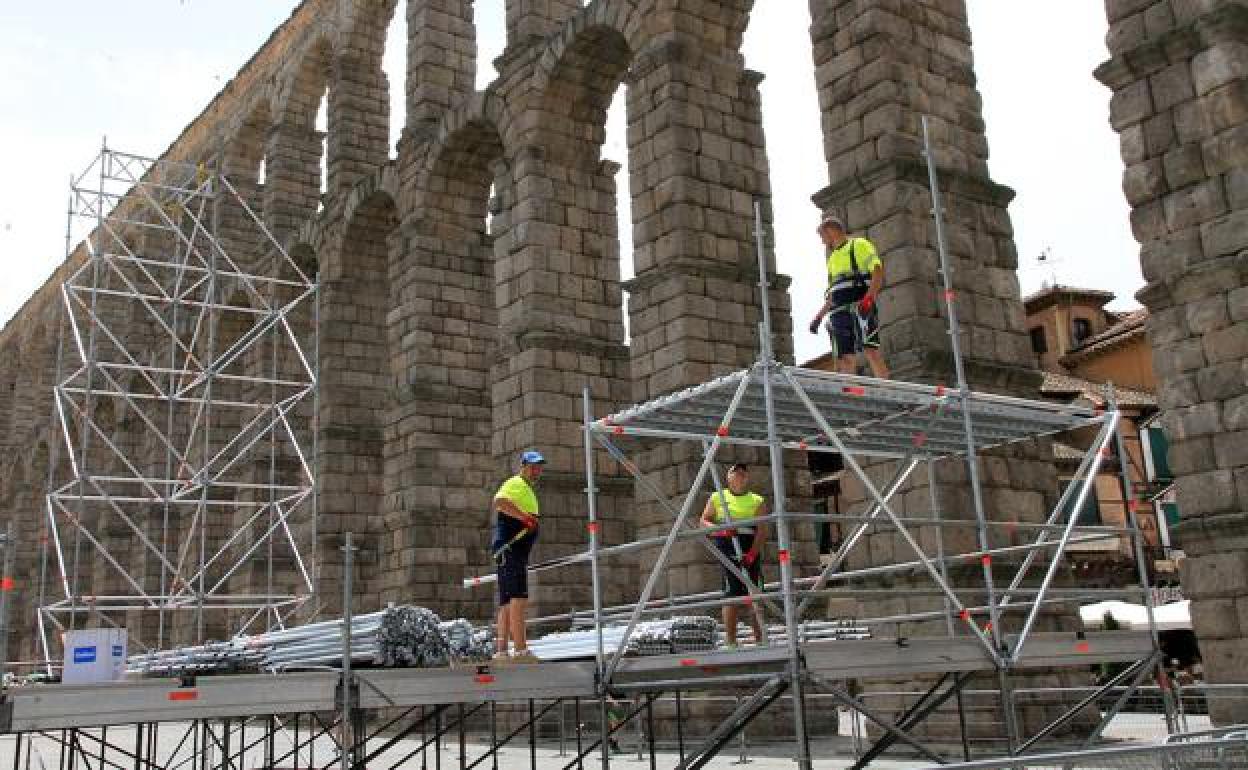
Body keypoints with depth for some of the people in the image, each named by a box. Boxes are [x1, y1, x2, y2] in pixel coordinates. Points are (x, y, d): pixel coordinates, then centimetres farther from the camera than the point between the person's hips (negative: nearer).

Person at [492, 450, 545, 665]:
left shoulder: (527, 489, 27)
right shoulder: (516, 484, -5)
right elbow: (499, 502, -26)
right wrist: (525, 517, -32)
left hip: (517, 552, 11)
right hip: (509, 548, -11)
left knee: (508, 603, 8)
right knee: (518, 598, -17)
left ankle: (501, 652, 9)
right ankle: (521, 650, -23)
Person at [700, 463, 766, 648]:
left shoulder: (757, 501, 12)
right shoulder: (717, 498, 12)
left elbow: (762, 530, 1)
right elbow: (703, 522, 6)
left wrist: (752, 553, -15)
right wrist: (721, 530, -15)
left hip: (751, 554, 2)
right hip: (727, 554, -2)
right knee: (731, 595, -7)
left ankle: (759, 640, 6)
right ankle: (731, 641, -5)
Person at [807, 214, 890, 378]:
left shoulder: (859, 245, 8)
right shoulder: (833, 259, 31)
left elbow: (878, 272, -7)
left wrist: (869, 297, -21)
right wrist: (819, 316, 22)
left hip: (860, 308, -7)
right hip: (838, 313, 7)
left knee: (871, 351, -19)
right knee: (845, 359, -3)